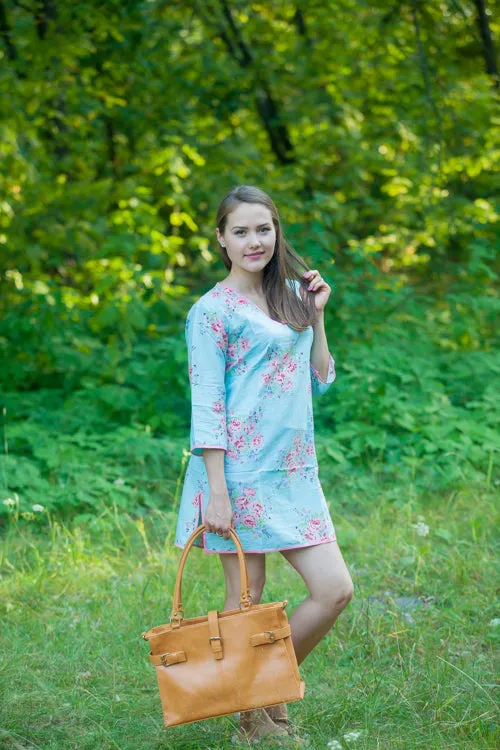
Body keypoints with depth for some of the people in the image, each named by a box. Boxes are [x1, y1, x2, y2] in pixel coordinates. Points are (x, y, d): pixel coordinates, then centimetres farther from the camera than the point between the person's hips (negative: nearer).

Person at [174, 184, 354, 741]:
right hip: (241, 473, -7)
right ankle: (254, 717, 14)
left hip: (296, 471, 7)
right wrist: (217, 493, -16)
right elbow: (206, 407, -10)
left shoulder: (289, 296, 15)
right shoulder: (213, 310, -6)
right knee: (246, 601, -1)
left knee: (335, 590, 1)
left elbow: (320, 380, 20)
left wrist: (315, 316, 9)